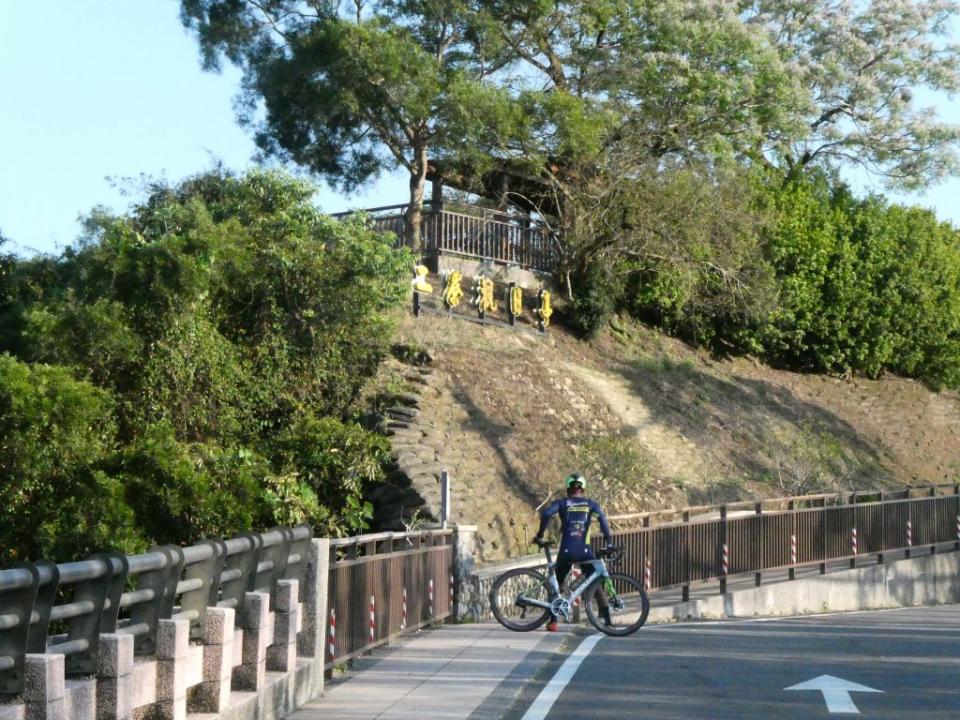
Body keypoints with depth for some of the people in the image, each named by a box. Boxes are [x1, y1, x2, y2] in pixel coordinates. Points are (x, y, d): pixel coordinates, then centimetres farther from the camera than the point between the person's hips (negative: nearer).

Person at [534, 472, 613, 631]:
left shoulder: (562, 503, 8)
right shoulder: (591, 504, 10)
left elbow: (546, 513, -10)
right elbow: (602, 518, -9)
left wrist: (540, 534, -2)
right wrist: (609, 541, -7)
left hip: (566, 551, 0)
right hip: (585, 551, 0)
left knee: (557, 584, 16)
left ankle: (553, 621, 10)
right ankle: (607, 619, 0)